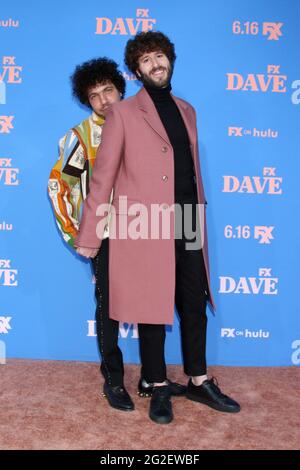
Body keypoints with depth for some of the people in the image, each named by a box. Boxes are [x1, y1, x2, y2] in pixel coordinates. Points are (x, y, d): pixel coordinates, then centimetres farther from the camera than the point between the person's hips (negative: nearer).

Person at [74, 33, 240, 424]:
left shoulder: (186, 111, 17)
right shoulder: (123, 113, 0)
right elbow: (103, 175, -3)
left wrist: (200, 214, 14)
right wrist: (89, 235, -4)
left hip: (189, 228, 5)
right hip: (146, 230, -5)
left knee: (195, 305, 12)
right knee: (153, 309, 6)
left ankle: (199, 381, 30)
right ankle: (159, 388, 24)